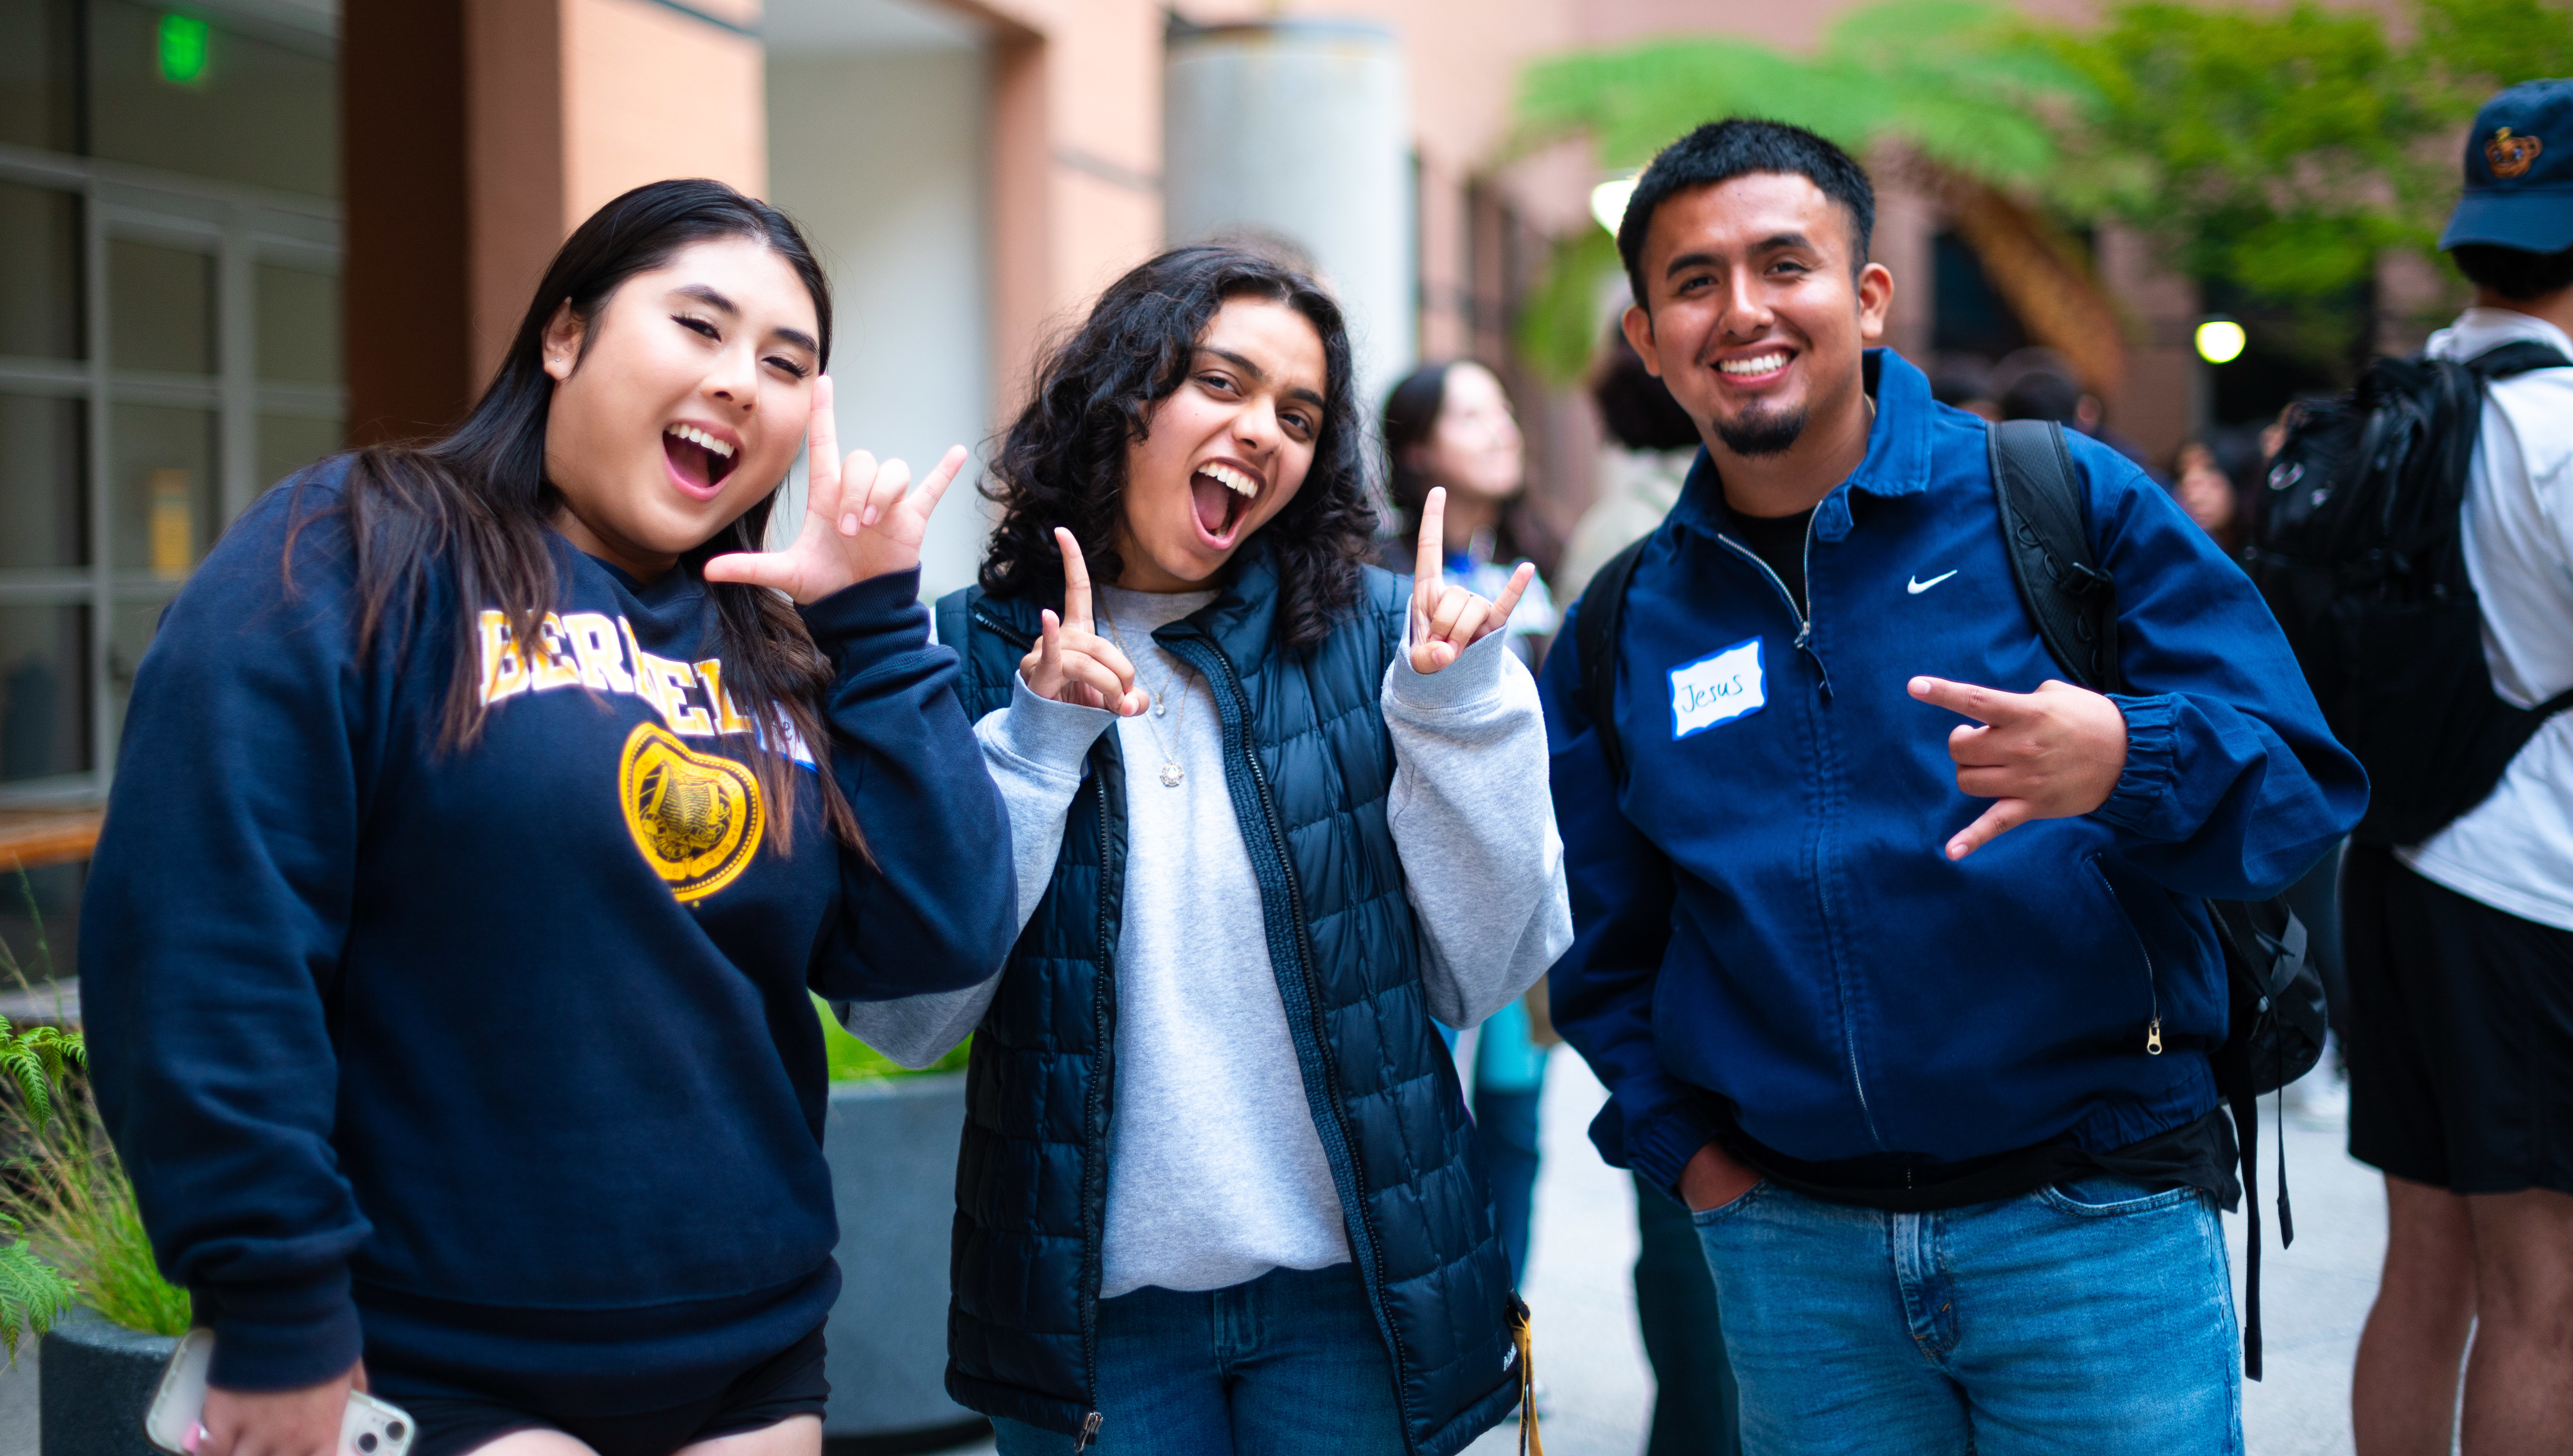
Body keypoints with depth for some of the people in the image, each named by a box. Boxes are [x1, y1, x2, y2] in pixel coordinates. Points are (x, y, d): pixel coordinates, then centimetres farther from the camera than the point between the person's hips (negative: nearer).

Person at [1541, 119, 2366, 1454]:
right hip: (1790, 1250, 3)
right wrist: (1679, 1143, 4)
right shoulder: (1618, 635, 7)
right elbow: (1598, 943, 18)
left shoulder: (2067, 501, -3)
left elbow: (2301, 784, -8)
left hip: (2094, 1226, -2)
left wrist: (2126, 763, -27)